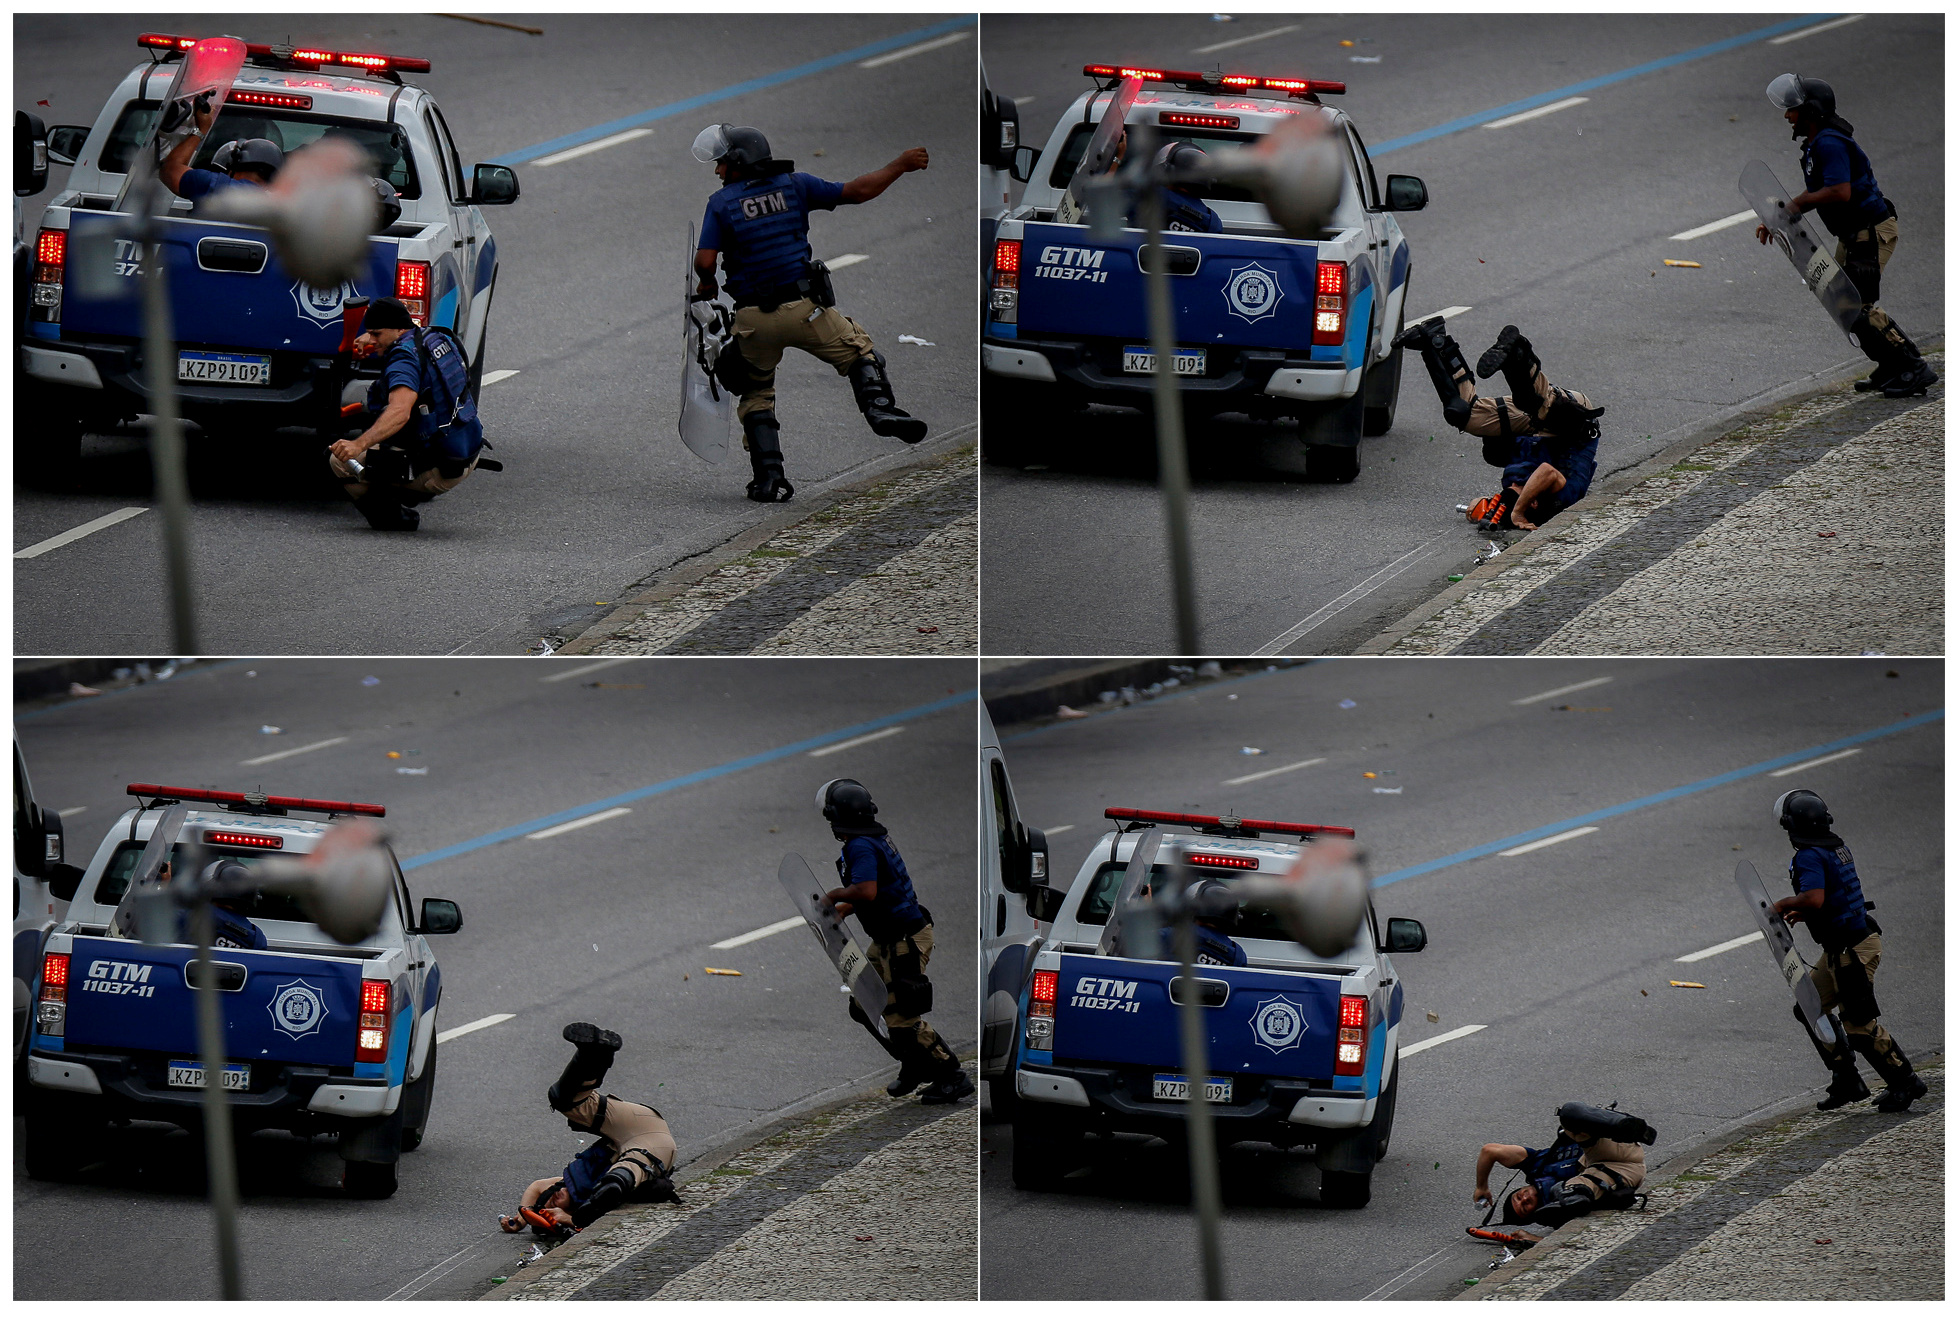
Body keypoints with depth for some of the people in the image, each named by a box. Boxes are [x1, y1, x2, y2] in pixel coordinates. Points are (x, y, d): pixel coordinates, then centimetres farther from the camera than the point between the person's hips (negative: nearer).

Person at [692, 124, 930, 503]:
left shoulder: (722, 202, 0)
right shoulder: (794, 186, 5)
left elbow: (705, 261, -9)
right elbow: (856, 192, 7)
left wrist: (708, 283, 15)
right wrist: (900, 166, 19)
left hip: (754, 317, 0)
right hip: (804, 308, 0)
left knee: (756, 394, 17)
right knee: (858, 349, 18)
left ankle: (768, 476, 7)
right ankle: (879, 407, -10)